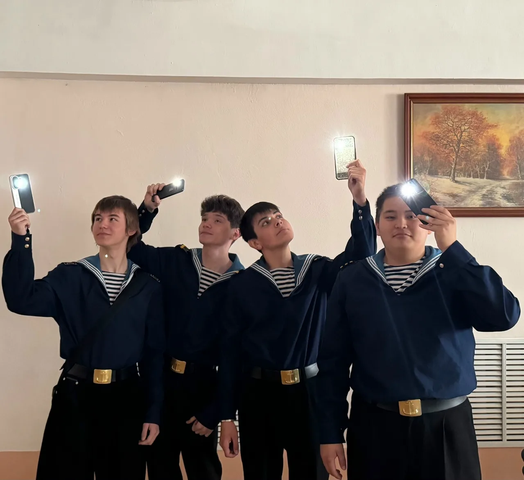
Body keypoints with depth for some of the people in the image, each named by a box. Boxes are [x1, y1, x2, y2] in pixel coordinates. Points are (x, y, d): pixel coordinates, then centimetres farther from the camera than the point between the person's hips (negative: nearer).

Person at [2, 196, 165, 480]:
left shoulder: (148, 286, 0)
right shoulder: (69, 277, 0)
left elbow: (155, 352, 0)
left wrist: (153, 412, -3)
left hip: (127, 396, 1)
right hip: (76, 395, 0)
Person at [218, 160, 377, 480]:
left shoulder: (319, 270, 1)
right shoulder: (242, 286, -3)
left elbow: (360, 255, -18)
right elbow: (231, 351, -3)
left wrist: (360, 201, -32)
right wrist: (227, 418, -3)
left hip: (308, 391, 1)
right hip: (259, 393, -1)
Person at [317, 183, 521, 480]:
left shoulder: (453, 275, -1)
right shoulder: (353, 280, -1)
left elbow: (503, 316, -18)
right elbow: (334, 360, 1)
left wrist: (451, 248, -19)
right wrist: (330, 432, 0)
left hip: (447, 425, 0)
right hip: (374, 425, 0)